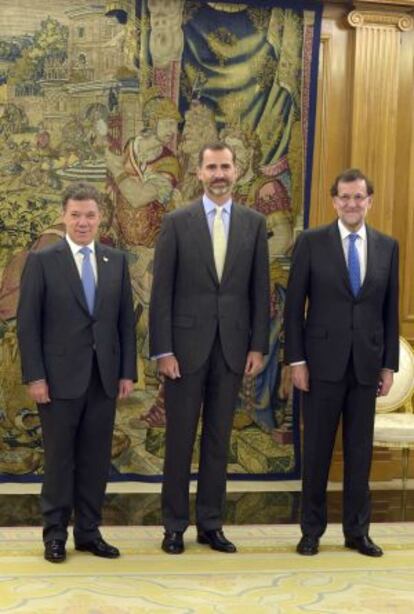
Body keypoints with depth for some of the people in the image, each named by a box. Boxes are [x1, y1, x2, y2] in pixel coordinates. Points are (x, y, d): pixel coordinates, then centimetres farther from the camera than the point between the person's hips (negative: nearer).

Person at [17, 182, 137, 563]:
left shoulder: (117, 261, 8)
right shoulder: (42, 261, -2)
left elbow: (126, 320, 9)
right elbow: (27, 324, -5)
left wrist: (127, 372, 3)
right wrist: (34, 376, -10)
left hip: (104, 377, 3)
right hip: (60, 377, -3)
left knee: (96, 458, 8)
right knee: (59, 458, 6)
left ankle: (89, 532, 20)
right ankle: (55, 534, 18)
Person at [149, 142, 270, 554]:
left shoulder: (254, 223, 6)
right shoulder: (177, 222, -1)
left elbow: (260, 290, 6)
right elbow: (161, 291, -4)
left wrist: (258, 346, 0)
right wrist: (163, 350, -9)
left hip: (232, 347, 2)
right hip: (187, 346, -2)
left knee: (218, 440, 10)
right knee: (179, 439, 6)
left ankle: (210, 524, 21)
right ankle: (175, 525, 17)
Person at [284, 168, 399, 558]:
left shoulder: (387, 247, 7)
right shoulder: (311, 242, -2)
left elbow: (390, 309, 8)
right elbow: (294, 306, -2)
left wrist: (389, 364, 5)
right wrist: (296, 360, -7)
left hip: (367, 365, 2)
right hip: (323, 362, -2)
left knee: (360, 451, 9)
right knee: (317, 450, 6)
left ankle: (357, 531, 21)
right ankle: (312, 529, 19)